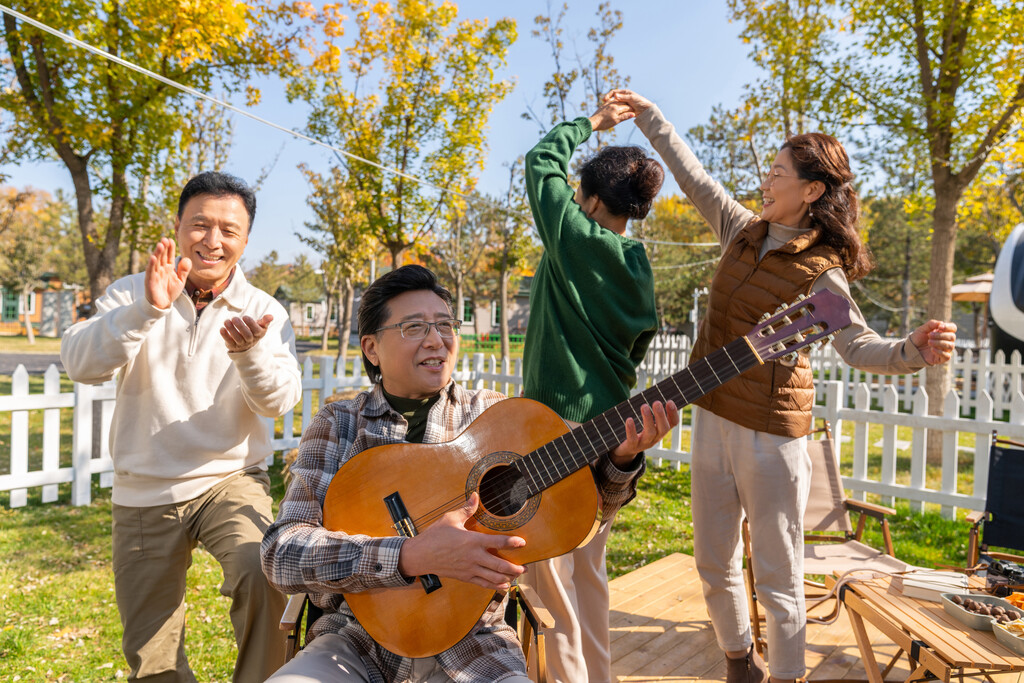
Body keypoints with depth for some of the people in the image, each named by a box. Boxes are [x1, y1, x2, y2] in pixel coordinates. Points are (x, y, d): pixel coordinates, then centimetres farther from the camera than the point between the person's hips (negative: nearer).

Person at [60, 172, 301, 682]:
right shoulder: (132, 294, -1)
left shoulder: (265, 313, -3)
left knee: (262, 575, -31)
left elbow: (278, 402, -14)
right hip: (144, 494, 2)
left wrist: (249, 353, -34)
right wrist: (147, 309, -31)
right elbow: (81, 366, -17)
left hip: (230, 480, -1)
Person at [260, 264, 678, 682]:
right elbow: (282, 553, -13)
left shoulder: (493, 415, 2)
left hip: (466, 637, 1)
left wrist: (620, 458, -19)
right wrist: (411, 557, -26)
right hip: (359, 636, 0)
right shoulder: (337, 426, -1)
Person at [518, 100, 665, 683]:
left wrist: (590, 123, 15)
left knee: (550, 572, 3)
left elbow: (542, 162, 2)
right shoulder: (640, 270, 10)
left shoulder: (577, 240, -11)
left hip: (559, 427, -8)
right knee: (590, 569, 19)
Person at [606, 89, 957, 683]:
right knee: (715, 566, 16)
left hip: (770, 431, -6)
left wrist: (914, 351, -35)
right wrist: (647, 113, 22)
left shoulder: (820, 269, -10)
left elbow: (858, 345, -14)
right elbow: (694, 176, 15)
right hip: (713, 416, 6)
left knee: (778, 577, 4)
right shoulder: (744, 231, 6)